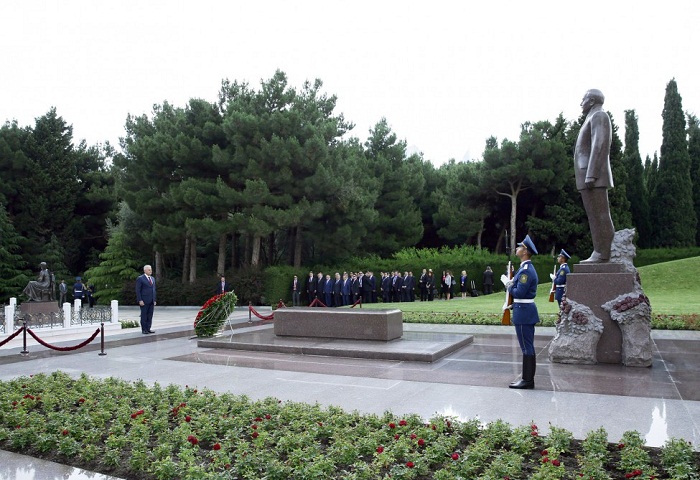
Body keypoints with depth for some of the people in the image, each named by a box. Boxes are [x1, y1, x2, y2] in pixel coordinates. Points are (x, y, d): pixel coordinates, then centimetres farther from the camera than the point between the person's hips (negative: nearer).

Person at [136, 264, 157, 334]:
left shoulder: (153, 278, 15)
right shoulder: (140, 279, -6)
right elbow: (138, 290, -9)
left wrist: (154, 300, 13)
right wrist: (140, 300, -15)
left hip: (151, 301, 6)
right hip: (144, 301, -6)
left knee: (150, 315, 5)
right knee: (144, 315, -1)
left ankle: (148, 329, 10)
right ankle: (144, 330, 5)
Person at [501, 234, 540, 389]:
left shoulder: (526, 270, -19)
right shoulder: (526, 268, 14)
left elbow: (519, 293, -22)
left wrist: (508, 284, -8)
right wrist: (511, 282, 5)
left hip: (523, 311, -10)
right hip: (526, 310, 10)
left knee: (526, 346, -3)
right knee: (528, 346, 14)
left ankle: (527, 380, 4)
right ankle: (527, 377, 22)